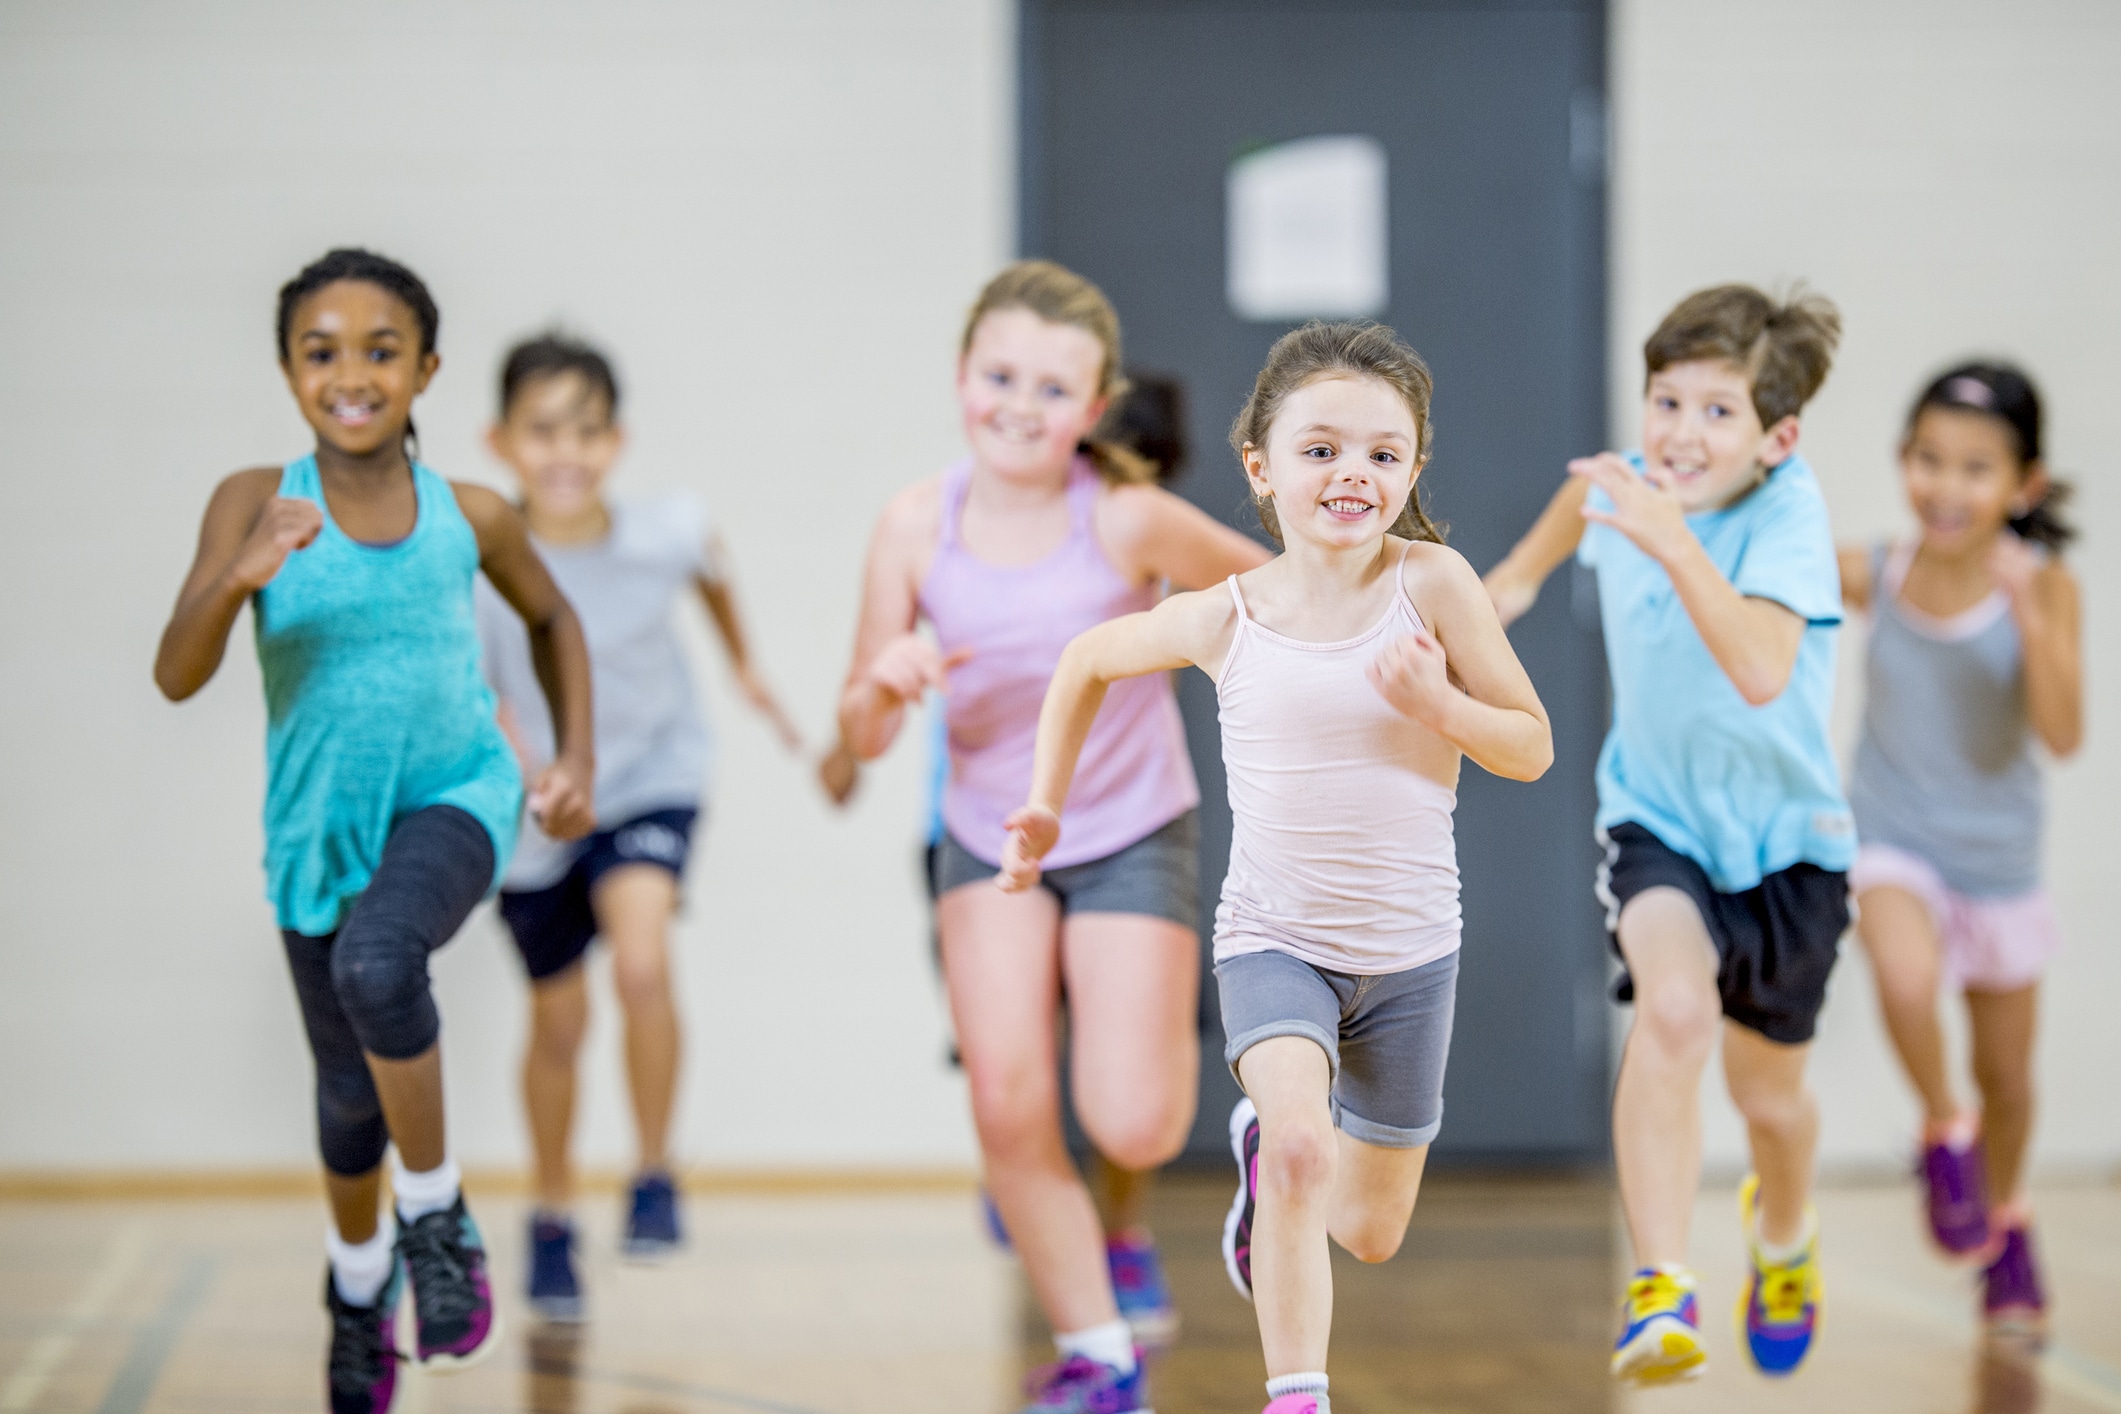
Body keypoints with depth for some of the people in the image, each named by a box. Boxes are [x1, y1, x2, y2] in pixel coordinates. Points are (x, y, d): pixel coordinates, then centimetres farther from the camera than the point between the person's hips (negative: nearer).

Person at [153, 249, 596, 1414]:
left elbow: (551, 619, 15)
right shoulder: (256, 503, -11)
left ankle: (436, 1221, -12)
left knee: (377, 961, -32)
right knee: (349, 1090, 12)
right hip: (318, 826, 1)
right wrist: (238, 578, -37)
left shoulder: (469, 516, -6)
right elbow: (176, 676, -20)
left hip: (451, 801, -1)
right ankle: (359, 1280, 43)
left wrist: (576, 759, 6)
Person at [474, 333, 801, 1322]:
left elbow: (711, 568, 5)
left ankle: (654, 1177, -4)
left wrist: (744, 665, 19)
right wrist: (523, 769, -44)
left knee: (642, 961, -26)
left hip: (652, 775, 0)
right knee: (559, 1022, 15)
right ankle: (551, 1221, 40)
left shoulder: (666, 533, -20)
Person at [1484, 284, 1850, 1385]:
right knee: (1674, 1008, -30)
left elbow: (1763, 671, -43)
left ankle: (1783, 1232, 52)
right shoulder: (1623, 481, -12)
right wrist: (1522, 570, 21)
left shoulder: (1788, 513, -25)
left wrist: (1675, 547, -52)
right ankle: (1659, 1291, -29)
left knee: (1768, 1095, 16)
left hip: (1783, 831, -1)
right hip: (1656, 814, 1)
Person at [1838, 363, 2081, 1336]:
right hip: (1891, 843, -1)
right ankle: (1944, 1137, 0)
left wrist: (2030, 618, -34)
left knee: (2005, 1071, 16)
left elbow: (2063, 734, -22)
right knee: (1906, 981, -32)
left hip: (1999, 858, 1)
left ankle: (2006, 1222, 46)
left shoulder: (2042, 589, -16)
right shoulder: (1873, 576, -13)